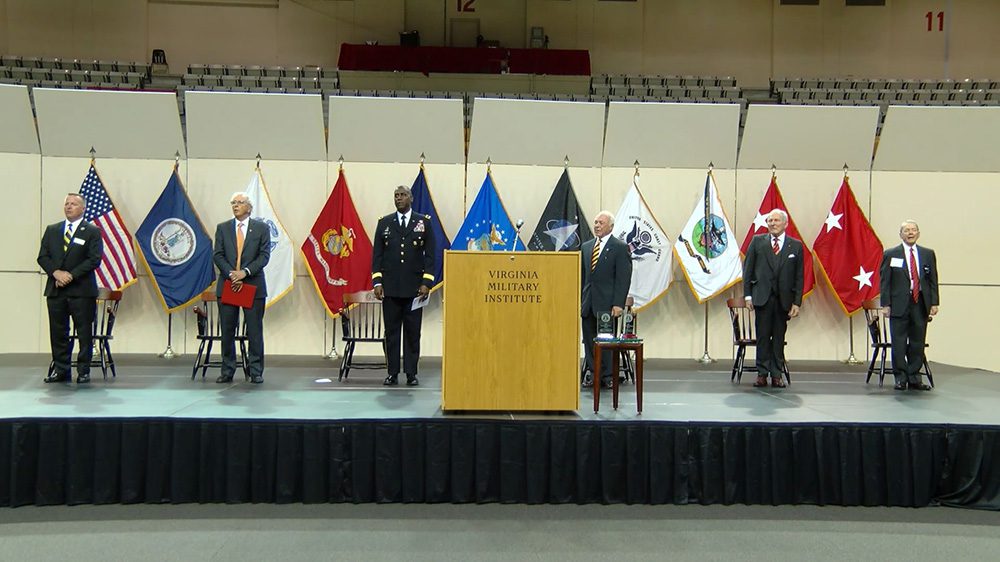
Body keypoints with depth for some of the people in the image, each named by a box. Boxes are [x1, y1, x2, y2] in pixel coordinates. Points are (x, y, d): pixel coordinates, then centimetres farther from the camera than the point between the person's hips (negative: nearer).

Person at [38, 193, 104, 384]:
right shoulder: (51, 230, 15)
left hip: (81, 290, -4)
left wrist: (71, 275, -14)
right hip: (55, 289, 4)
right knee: (58, 332, 6)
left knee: (84, 332, -1)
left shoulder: (92, 231, 2)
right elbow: (42, 257, 9)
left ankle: (84, 371, 6)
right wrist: (56, 273, -9)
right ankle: (60, 370, 13)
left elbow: (94, 259, -7)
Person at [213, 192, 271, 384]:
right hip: (227, 285, 2)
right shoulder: (222, 228, 11)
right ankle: (227, 372, 12)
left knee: (255, 330, 0)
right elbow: (217, 255, 3)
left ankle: (255, 372, 7)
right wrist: (231, 274, -12)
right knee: (227, 331, 5)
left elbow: (264, 255, -3)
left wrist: (245, 272, -15)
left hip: (253, 285, -2)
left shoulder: (261, 228, 5)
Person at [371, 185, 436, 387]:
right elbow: (377, 254, 7)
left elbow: (430, 255, 2)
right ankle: (392, 373, 10)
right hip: (390, 287, 1)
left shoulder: (424, 222, 5)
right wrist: (377, 282, -2)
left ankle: (411, 374, 9)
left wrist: (427, 282, -6)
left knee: (413, 332, 2)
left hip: (414, 287, -1)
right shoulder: (384, 223, 9)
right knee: (391, 332, 4)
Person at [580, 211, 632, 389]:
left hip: (606, 303, -5)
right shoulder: (586, 247, 14)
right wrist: (579, 300, 9)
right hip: (588, 303, 5)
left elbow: (623, 278, -8)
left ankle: (607, 377, 8)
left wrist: (618, 304, -14)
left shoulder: (620, 248, -3)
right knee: (589, 340, 7)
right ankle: (591, 374, 15)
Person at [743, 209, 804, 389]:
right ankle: (762, 374, 8)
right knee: (763, 337, 1)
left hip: (783, 299, 1)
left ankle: (777, 375, 12)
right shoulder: (757, 241, 5)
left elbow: (799, 276, 4)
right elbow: (748, 269, 5)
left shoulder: (796, 246, 6)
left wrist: (797, 302, -2)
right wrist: (748, 295, -2)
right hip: (762, 297, 0)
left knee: (779, 338, 6)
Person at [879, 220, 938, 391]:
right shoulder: (890, 254, 3)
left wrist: (934, 303, 3)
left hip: (921, 305, 3)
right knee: (899, 343, -1)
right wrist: (885, 304, -6)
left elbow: (933, 280, 10)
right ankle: (901, 378, 8)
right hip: (899, 305, -2)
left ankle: (914, 378, 14)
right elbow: (884, 282, 0)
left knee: (917, 343, 6)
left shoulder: (928, 254, 11)